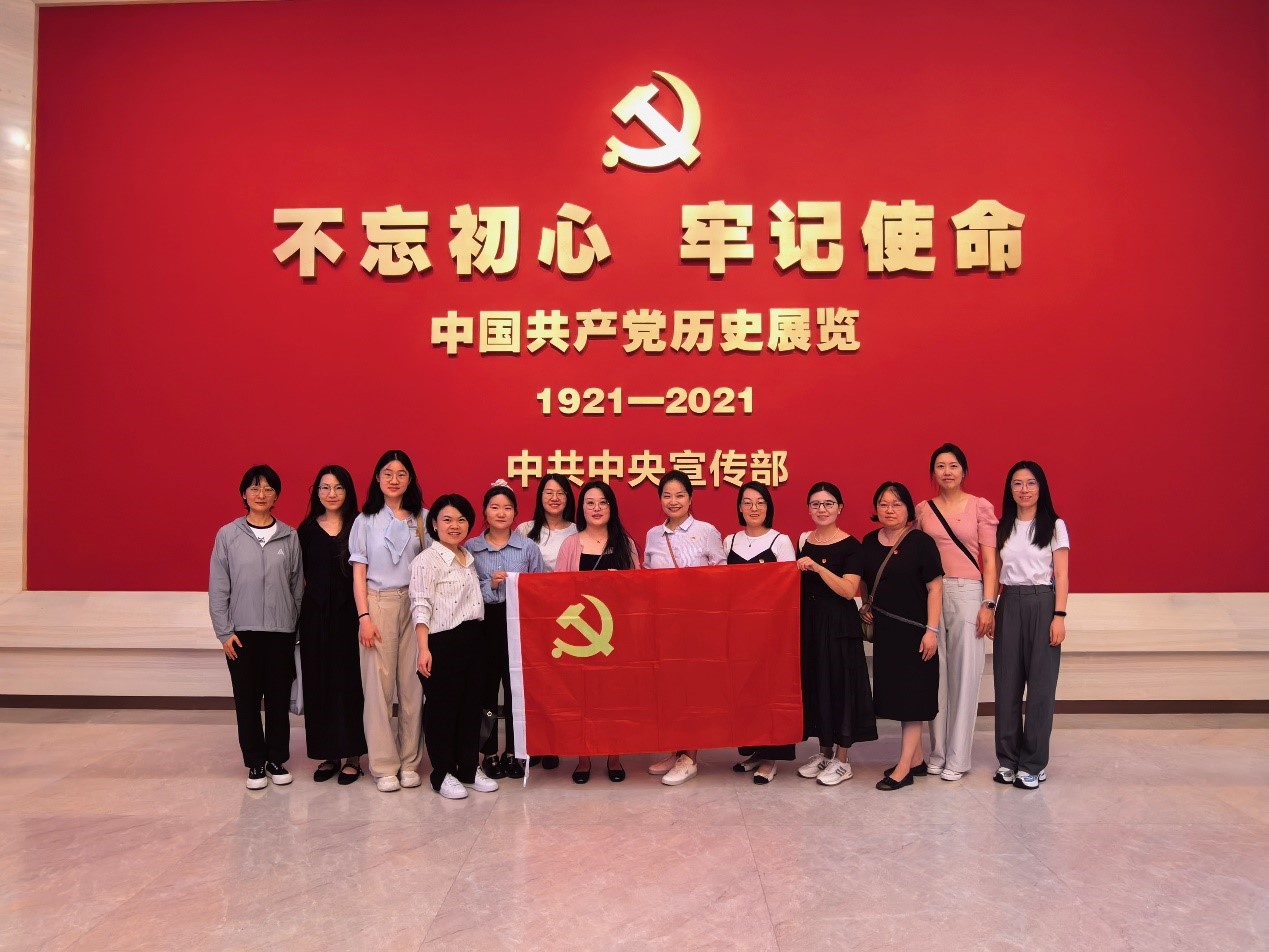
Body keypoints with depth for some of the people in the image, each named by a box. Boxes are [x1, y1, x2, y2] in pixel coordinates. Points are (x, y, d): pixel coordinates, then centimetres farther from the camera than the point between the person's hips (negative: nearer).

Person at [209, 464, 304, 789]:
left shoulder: (289, 536, 2)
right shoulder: (228, 535, -1)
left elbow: (297, 585, 5)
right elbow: (218, 588, 0)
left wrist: (299, 626, 3)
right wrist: (224, 632, -5)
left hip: (281, 631, 1)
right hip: (242, 632, 0)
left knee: (279, 699, 8)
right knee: (247, 700, 7)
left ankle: (277, 759, 23)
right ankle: (255, 762, 20)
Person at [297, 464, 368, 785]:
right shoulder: (307, 529, 7)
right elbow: (301, 575, 9)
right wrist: (306, 606, 2)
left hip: (348, 613, -2)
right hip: (316, 614, 2)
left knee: (350, 681, 1)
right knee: (318, 682, 6)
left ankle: (352, 755, 11)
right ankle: (327, 754, 18)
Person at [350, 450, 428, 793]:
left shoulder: (423, 518, 7)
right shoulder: (366, 520, 6)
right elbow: (358, 572, 4)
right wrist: (364, 616, -6)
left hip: (415, 604, 1)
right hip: (378, 604, -1)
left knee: (412, 684, 2)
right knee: (378, 684, -1)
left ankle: (410, 762, 13)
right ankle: (384, 765, 8)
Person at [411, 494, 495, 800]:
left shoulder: (469, 559, 15)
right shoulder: (426, 560, -8)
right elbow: (421, 607, -16)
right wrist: (424, 648, -21)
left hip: (473, 639, 7)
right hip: (442, 642, -7)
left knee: (472, 704, 12)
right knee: (442, 707, 2)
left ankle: (469, 768, 25)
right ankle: (442, 774, 15)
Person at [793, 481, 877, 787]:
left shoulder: (850, 545, -8)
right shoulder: (804, 541, 9)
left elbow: (848, 590, -19)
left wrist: (818, 567, -25)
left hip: (838, 625, -6)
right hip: (809, 622, 6)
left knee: (839, 684, -1)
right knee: (814, 684, 10)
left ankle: (843, 760, 11)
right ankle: (824, 751, 24)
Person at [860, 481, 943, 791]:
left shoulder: (921, 542, -10)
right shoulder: (869, 543, 6)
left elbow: (934, 588, -11)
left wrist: (931, 630, -16)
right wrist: (867, 606, 5)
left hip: (913, 631, -6)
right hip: (883, 630, 6)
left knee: (911, 696, -2)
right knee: (895, 694, 11)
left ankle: (903, 768, 3)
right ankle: (916, 759, 24)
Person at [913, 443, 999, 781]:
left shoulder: (981, 507, 2)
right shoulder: (923, 510, 10)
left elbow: (990, 560, 0)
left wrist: (988, 604, -7)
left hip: (967, 593, -2)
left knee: (964, 673, 0)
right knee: (935, 673, 4)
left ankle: (958, 758, 9)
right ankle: (937, 752, 15)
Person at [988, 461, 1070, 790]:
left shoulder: (1054, 525, 1)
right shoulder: (1003, 528, 10)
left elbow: (1061, 576, -3)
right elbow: (996, 573, 11)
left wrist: (1059, 616, -10)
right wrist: (990, 609, 5)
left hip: (1042, 604, -3)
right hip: (1009, 605, 3)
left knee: (1040, 684, 0)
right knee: (1007, 683, 4)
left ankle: (1033, 764, 9)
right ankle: (1007, 759, 14)